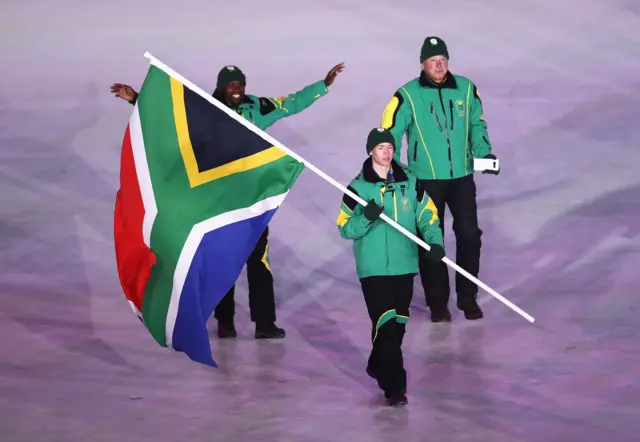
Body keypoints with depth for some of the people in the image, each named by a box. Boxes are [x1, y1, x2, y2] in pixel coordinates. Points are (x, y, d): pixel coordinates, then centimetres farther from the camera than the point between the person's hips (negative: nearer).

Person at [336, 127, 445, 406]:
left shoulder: (410, 184, 5)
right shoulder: (357, 188, -3)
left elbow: (428, 216, 7)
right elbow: (345, 229, -3)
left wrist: (435, 242, -12)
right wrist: (366, 218, -22)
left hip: (404, 266, 4)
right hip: (373, 268, -4)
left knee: (398, 323, 13)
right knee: (386, 324, -12)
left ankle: (379, 366, 38)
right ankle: (394, 386, -9)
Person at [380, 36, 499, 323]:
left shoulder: (466, 89, 1)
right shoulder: (408, 95, -9)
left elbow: (476, 124, 14)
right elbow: (390, 133, -6)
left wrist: (484, 151, 0)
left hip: (462, 176, 2)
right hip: (426, 179, -2)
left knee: (469, 235, 1)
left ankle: (467, 297, 17)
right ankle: (437, 302, 17)